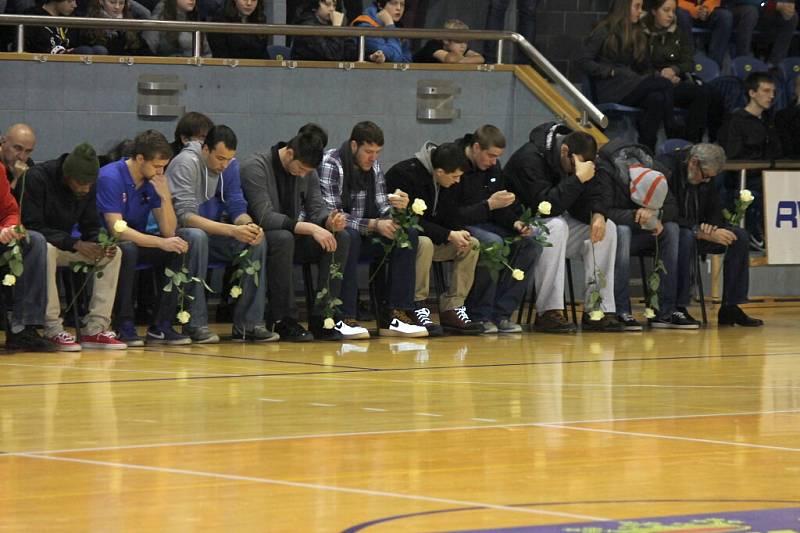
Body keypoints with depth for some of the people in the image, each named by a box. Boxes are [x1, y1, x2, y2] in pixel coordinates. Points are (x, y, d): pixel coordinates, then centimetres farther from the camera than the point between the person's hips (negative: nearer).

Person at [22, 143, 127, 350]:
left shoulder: (88, 187, -3)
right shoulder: (38, 178, -23)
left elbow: (91, 228, 4)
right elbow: (32, 226, -26)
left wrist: (101, 244, -21)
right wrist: (75, 244, -32)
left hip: (64, 245, 7)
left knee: (114, 253, -10)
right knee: (46, 250, -40)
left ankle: (95, 329, -15)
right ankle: (53, 330, -35)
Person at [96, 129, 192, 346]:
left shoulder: (154, 181, 0)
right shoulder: (111, 178, -20)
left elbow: (169, 232, -2)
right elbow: (117, 230, -28)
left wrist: (165, 197, -18)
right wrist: (161, 243, -33)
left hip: (137, 241, 7)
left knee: (181, 250, -14)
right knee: (127, 250, -38)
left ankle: (161, 327, -13)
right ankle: (124, 326, -28)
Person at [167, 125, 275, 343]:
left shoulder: (230, 165, 1)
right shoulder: (186, 163, -20)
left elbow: (237, 207, 4)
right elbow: (185, 215, -28)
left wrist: (248, 225, -22)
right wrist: (232, 230, -36)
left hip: (211, 232, 7)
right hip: (179, 233, -6)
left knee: (257, 240, -15)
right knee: (197, 236, -39)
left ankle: (248, 324, -13)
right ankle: (196, 324, -34)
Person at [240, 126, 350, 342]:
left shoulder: (308, 172, 3)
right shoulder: (255, 167, -19)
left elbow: (316, 210, 2)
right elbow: (265, 218, -28)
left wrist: (330, 221, -23)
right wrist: (309, 228, -36)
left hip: (291, 237, 7)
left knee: (341, 237, -15)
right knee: (283, 238, -39)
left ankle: (322, 319, -16)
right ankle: (284, 322, -30)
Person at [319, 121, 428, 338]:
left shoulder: (373, 166, 8)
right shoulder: (330, 165, -15)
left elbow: (381, 210, 7)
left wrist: (396, 207, -18)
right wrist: (374, 225, -27)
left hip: (362, 237, 7)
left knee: (408, 234, -12)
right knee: (349, 235, -39)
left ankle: (394, 316, -19)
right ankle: (344, 318, -37)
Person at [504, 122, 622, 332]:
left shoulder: (579, 157, 1)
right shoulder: (530, 158, -24)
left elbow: (601, 190, 1)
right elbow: (547, 205, -32)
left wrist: (598, 214, -19)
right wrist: (578, 179, -35)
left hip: (558, 222, 8)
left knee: (607, 228, -10)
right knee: (556, 226, -38)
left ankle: (599, 310, -12)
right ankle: (547, 313, -36)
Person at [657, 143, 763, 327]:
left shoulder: (705, 177, 4)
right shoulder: (666, 169, -22)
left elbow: (714, 213, 11)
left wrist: (710, 227, -15)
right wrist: (705, 234, -30)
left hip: (695, 230, 8)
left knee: (739, 236, -7)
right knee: (686, 237, -40)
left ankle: (730, 308, -7)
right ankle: (677, 308, -36)